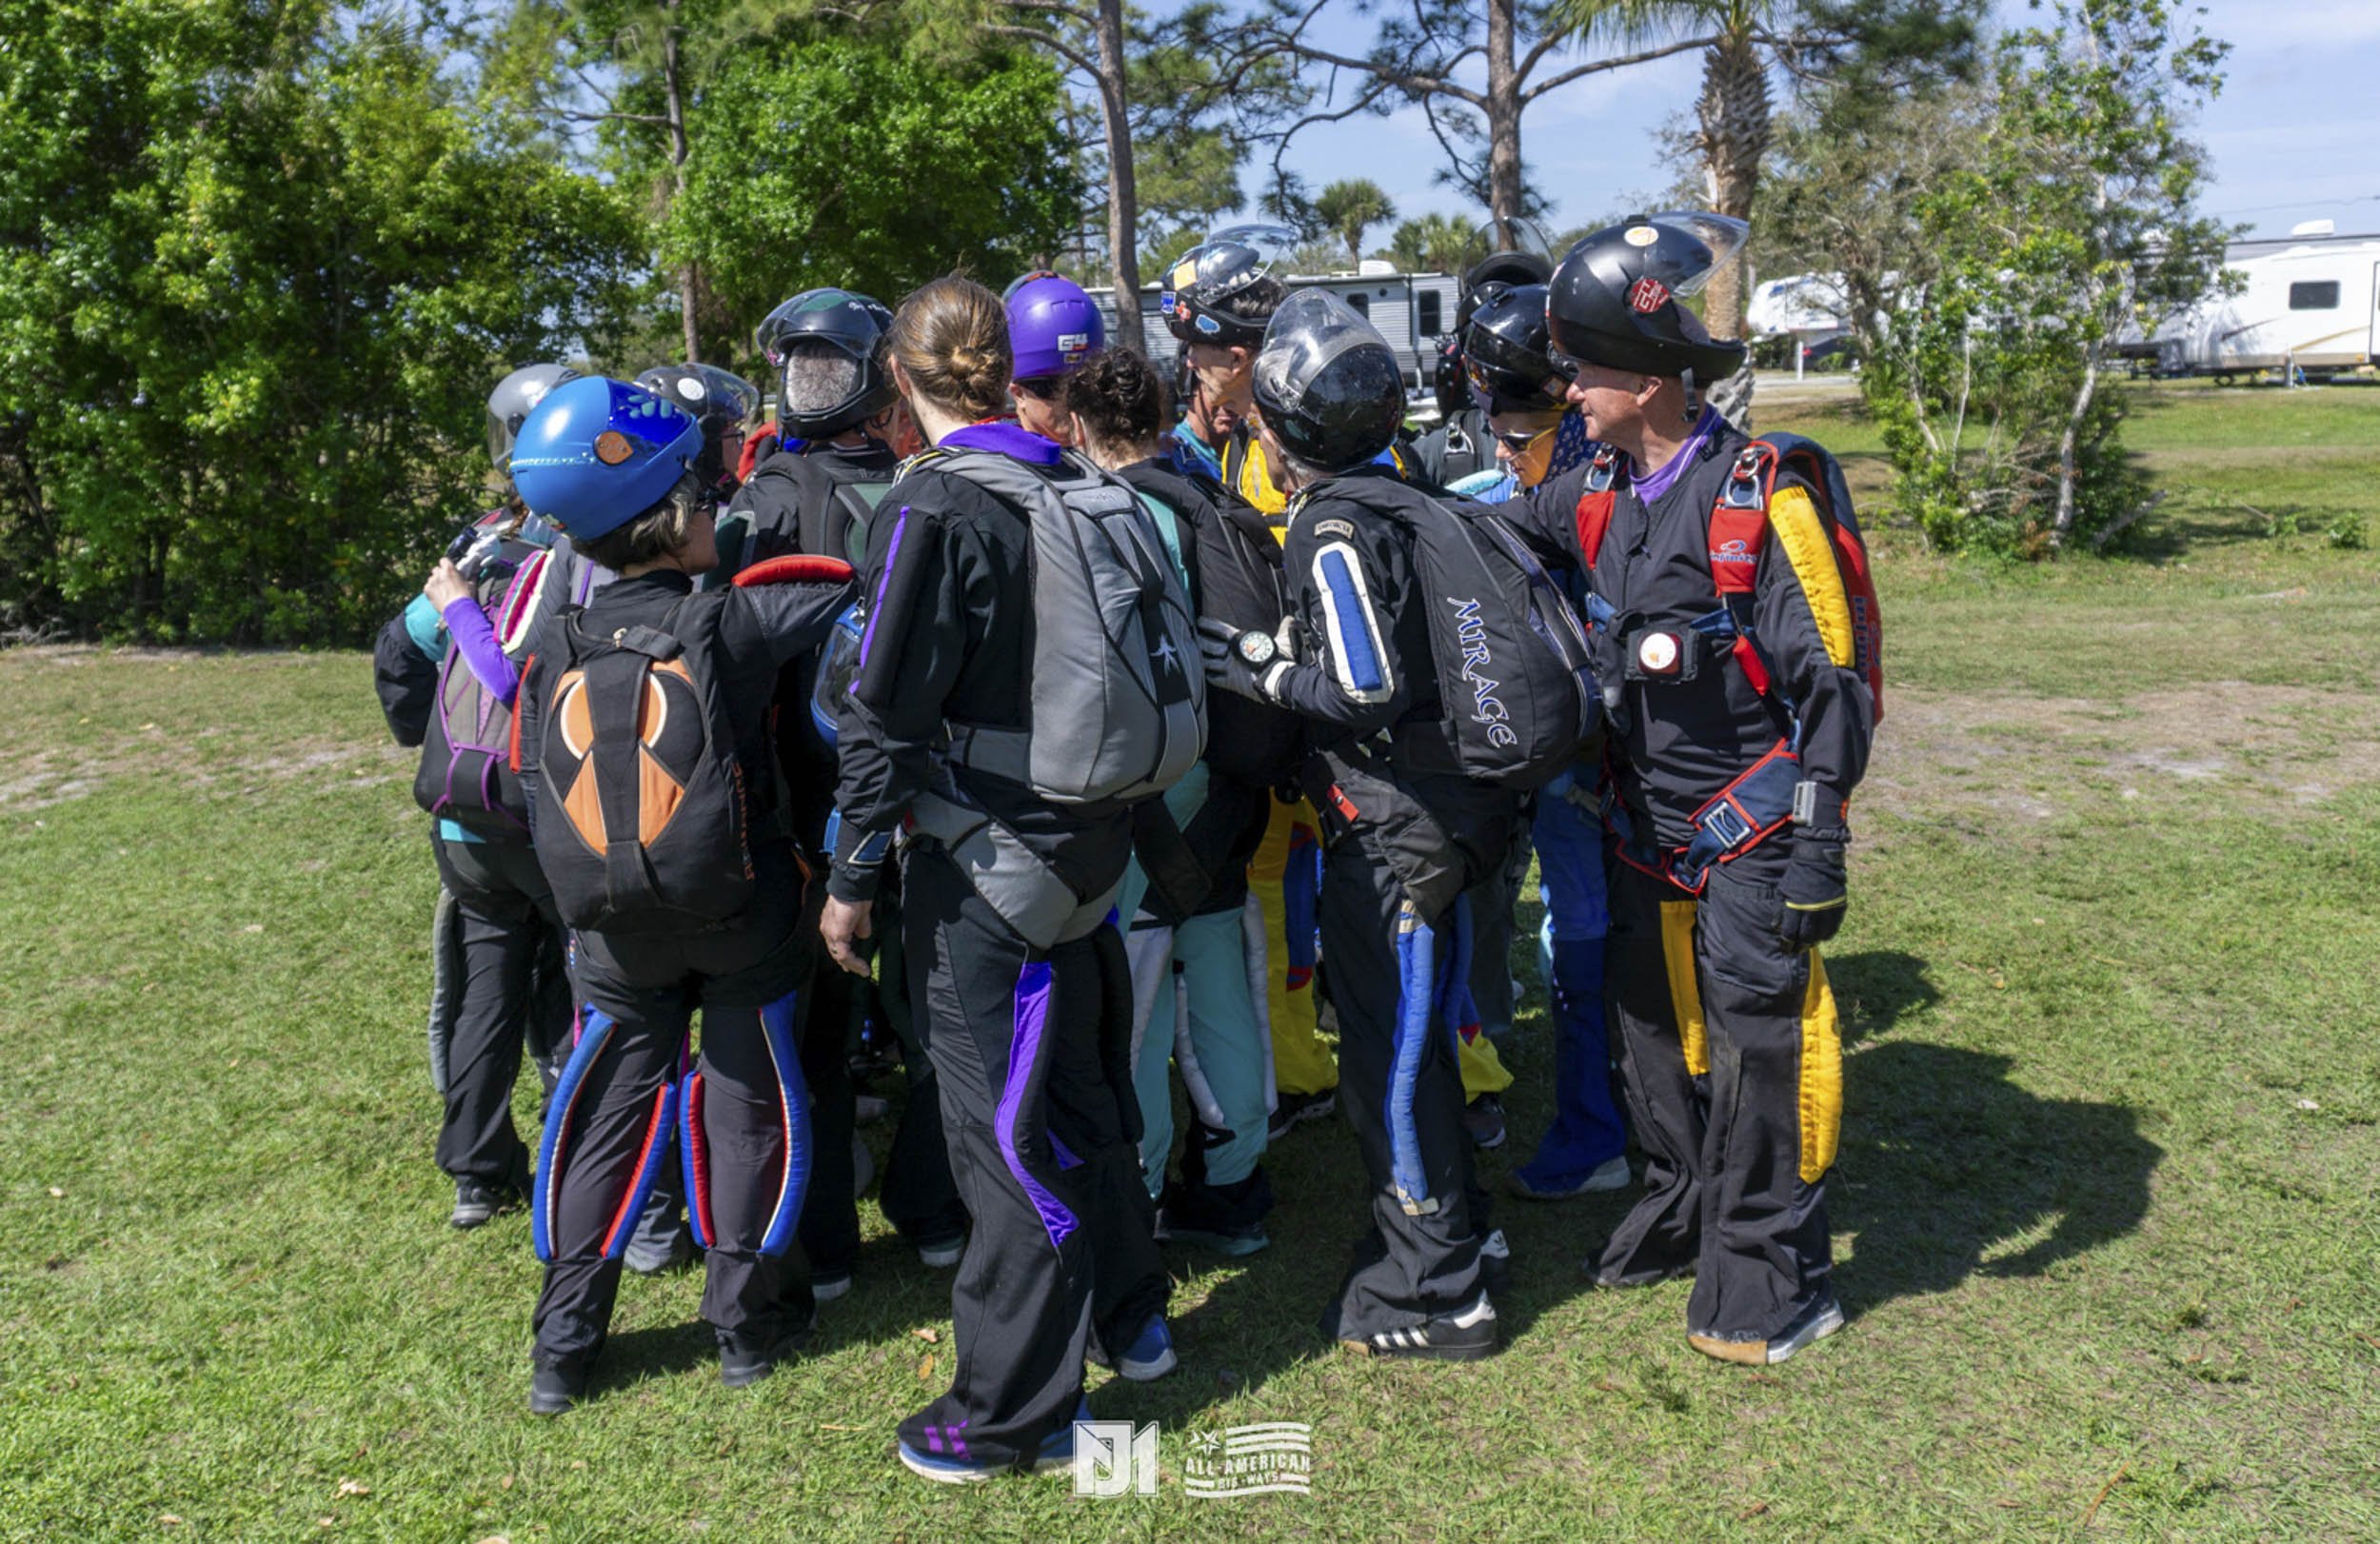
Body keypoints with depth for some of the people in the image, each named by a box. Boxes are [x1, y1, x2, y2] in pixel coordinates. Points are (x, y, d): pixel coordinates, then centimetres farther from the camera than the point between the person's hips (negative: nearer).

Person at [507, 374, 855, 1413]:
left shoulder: (551, 652, -2)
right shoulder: (732, 626, -15)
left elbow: (533, 788, 5)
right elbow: (845, 587, -13)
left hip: (615, 935, 3)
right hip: (743, 922, -3)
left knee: (607, 1109, 15)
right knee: (748, 1104, 12)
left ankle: (564, 1344, 20)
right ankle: (748, 1318, 22)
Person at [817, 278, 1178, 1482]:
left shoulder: (939, 508, -16)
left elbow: (886, 714, -16)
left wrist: (854, 875, -7)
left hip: (984, 862, -7)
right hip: (1086, 836, 8)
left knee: (1005, 1125, 3)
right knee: (1082, 1087, 22)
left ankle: (1014, 1411, 17)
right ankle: (1128, 1317, 40)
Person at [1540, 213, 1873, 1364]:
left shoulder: (1761, 501, -18)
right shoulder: (1596, 495, 2)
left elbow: (1833, 686, -17)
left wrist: (1820, 846, -19)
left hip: (1752, 828, -7)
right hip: (1647, 824, 7)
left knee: (1759, 1044, -2)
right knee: (1652, 1025, 17)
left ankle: (1772, 1280, 14)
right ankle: (1682, 1217, 36)